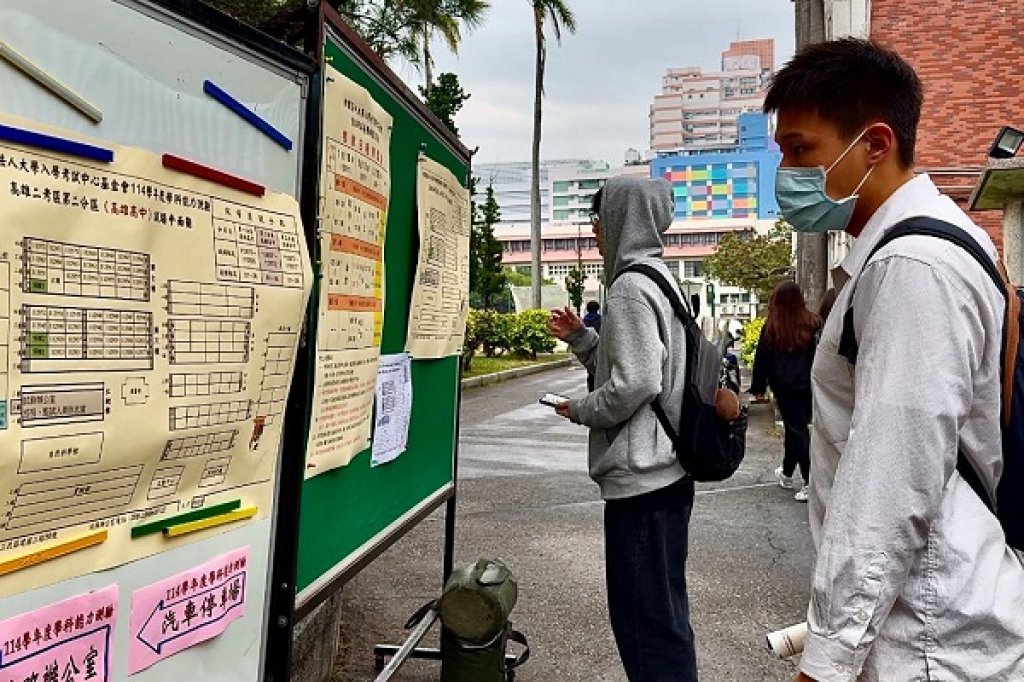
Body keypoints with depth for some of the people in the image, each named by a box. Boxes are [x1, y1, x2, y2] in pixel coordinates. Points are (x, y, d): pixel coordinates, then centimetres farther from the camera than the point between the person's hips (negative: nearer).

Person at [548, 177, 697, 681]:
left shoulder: (630, 286, -16)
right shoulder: (659, 277, 14)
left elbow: (635, 383, -24)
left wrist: (580, 410, -9)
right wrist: (579, 336, 14)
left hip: (641, 477, -10)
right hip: (667, 469, 10)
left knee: (645, 618, 1)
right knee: (663, 608, 21)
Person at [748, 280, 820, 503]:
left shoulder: (772, 327, -8)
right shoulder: (813, 324, -2)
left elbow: (762, 359, -3)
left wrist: (759, 387, 6)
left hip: (785, 387, -3)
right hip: (809, 386, 3)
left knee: (797, 431, 1)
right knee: (797, 428, 17)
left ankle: (810, 482, -2)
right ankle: (787, 473, 28)